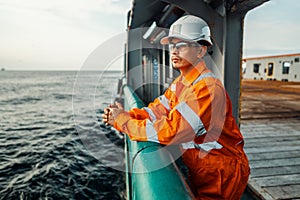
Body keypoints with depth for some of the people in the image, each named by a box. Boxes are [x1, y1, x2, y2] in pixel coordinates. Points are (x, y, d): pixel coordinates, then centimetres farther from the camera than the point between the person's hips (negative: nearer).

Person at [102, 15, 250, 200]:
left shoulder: (208, 88, -28)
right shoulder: (181, 83, 3)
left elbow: (170, 132, -33)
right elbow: (156, 111, 0)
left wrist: (123, 121, -24)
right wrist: (126, 114, -17)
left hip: (222, 172, -8)